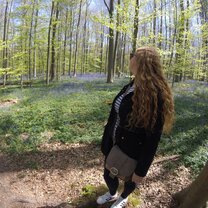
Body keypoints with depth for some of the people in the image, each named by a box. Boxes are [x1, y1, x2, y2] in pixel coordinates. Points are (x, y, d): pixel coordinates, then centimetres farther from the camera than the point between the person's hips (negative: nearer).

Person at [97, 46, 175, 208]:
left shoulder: (155, 95, -27)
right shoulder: (130, 86, -3)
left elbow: (153, 138, -24)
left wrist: (141, 170, -18)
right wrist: (106, 141, 16)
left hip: (131, 152, -6)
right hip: (114, 145, 7)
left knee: (130, 178, 22)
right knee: (108, 175, 24)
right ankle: (112, 194, 57)